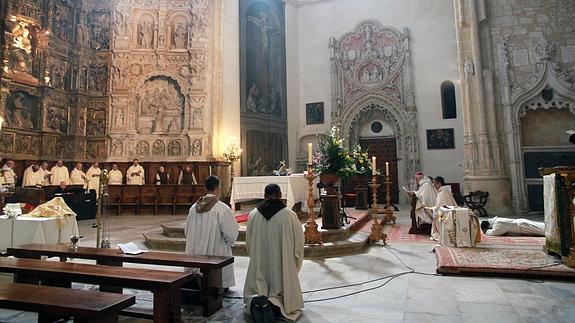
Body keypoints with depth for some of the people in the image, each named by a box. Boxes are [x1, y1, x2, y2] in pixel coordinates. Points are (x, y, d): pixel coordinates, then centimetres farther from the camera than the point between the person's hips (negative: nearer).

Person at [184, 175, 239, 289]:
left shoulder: (194, 207, 0)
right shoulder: (222, 209, -18)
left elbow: (187, 231, 11)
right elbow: (231, 234, -14)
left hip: (195, 253, 6)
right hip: (216, 253, -5)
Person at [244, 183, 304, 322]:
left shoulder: (253, 214, -2)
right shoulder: (289, 215, -10)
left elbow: (248, 243, 9)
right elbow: (298, 242, -3)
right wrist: (295, 266, 14)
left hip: (258, 265, 2)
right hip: (283, 265, -2)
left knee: (254, 293, 18)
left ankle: (255, 301, -15)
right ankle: (274, 304, -19)